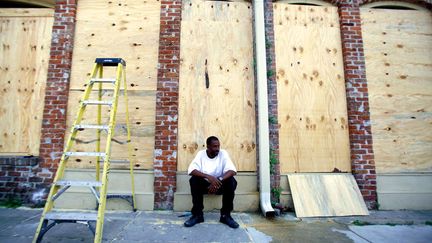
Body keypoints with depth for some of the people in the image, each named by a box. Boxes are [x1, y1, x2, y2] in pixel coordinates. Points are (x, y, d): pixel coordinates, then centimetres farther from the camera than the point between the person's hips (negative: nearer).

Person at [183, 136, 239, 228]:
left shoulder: (223, 153, -11)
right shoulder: (201, 154, -10)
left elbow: (232, 170, -23)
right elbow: (191, 170, -23)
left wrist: (219, 180, -39)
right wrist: (208, 177, -38)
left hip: (220, 184, 0)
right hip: (205, 184, 0)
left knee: (231, 181, -29)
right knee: (194, 180, -28)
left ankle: (226, 215, -16)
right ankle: (197, 214, -17)